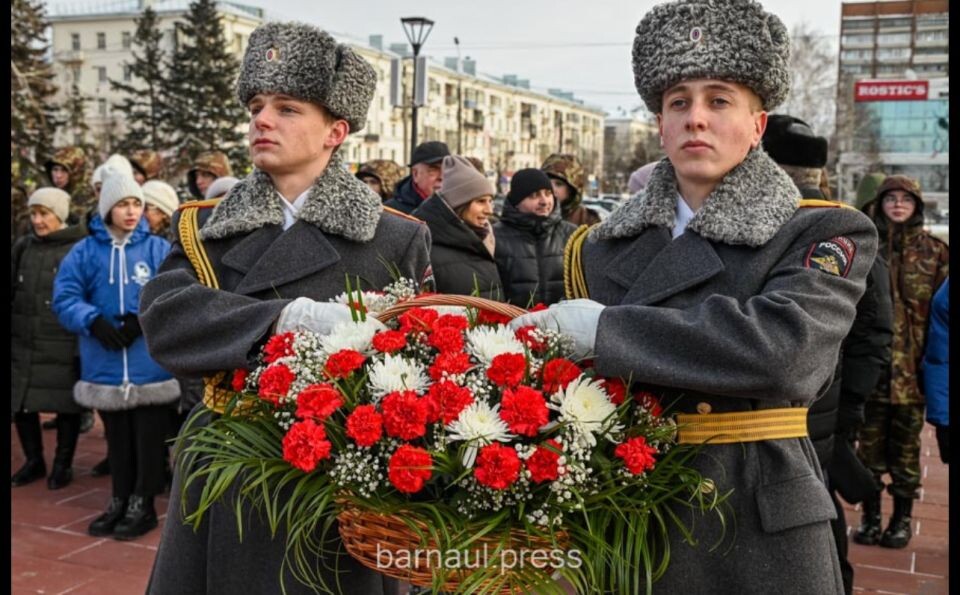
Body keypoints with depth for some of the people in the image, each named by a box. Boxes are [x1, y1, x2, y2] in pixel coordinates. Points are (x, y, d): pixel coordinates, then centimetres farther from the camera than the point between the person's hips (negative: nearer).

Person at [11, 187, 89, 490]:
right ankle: (34, 461, 26)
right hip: (23, 344, 5)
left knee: (66, 405, 4)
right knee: (21, 404, 8)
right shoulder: (22, 247, 9)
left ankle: (63, 464, 21)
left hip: (65, 347, -4)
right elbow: (11, 291, 15)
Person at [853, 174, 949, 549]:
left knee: (906, 444, 8)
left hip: (912, 365, 0)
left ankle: (903, 517, 20)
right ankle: (870, 515, 18)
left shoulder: (934, 252, 5)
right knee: (870, 442, 6)